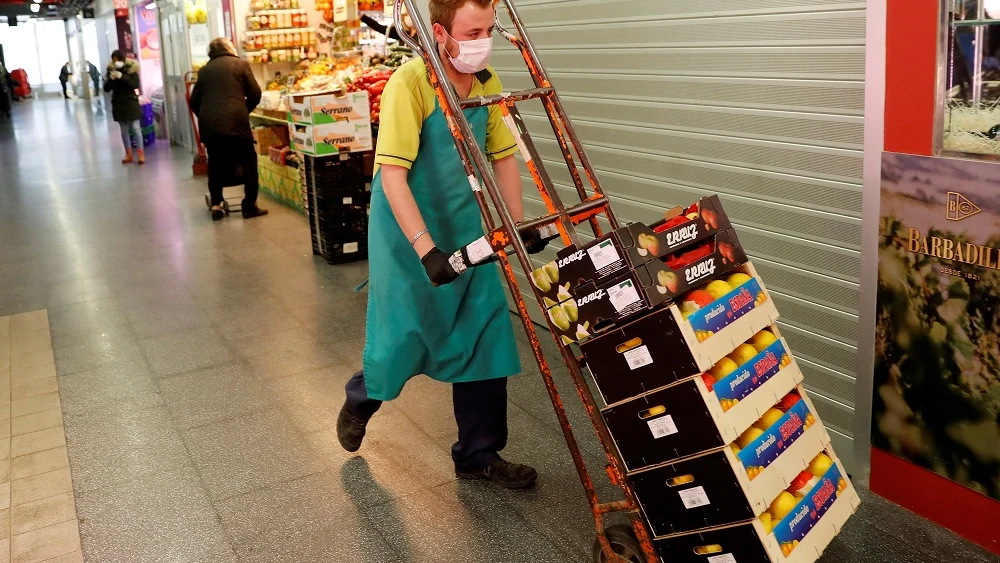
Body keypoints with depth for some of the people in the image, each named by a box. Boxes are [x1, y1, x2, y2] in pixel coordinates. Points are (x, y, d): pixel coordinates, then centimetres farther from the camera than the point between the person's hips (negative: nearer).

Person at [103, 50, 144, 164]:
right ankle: (128, 154, 13)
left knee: (135, 128, -2)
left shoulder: (131, 69, -6)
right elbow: (106, 89, 1)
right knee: (124, 130, 7)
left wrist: (122, 76, -25)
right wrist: (111, 78, -17)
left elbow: (135, 85, -17)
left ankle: (141, 153, 1)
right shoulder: (111, 70, 3)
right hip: (119, 104, 3)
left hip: (131, 103, -3)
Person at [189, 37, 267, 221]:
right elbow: (255, 94, 6)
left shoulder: (204, 70, 17)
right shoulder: (240, 64, 9)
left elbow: (194, 101, 16)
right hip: (235, 121, -3)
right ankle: (250, 205, 7)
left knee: (216, 164, 14)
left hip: (209, 124, 3)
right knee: (248, 161, 8)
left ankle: (216, 205, 11)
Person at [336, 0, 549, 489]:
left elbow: (502, 156, 8)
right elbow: (392, 175, -25)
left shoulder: (488, 83, -2)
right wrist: (426, 248, -32)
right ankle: (360, 400, 41)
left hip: (466, 230, 6)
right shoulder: (410, 83, -21)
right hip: (409, 233, -5)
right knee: (401, 338, 6)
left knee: (485, 337, 5)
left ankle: (478, 455, 21)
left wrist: (518, 224, 4)